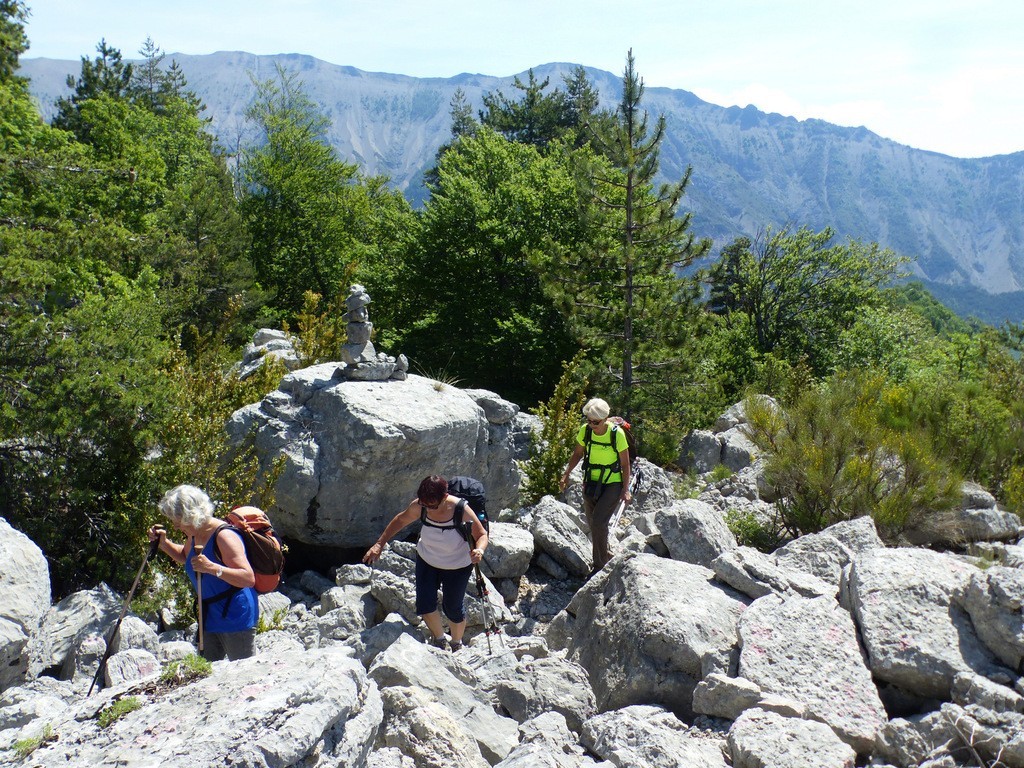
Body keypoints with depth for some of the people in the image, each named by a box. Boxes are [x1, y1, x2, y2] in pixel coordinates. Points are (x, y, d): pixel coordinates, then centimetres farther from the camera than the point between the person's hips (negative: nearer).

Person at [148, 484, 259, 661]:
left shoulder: (224, 536, -24)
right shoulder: (194, 535, 3)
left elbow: (249, 578, -30)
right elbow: (185, 557, 28)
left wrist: (212, 568, -40)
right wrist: (164, 543, 9)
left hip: (237, 615, -9)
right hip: (210, 615, 9)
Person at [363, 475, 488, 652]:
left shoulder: (462, 511, -32)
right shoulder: (419, 507, -23)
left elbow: (482, 535, -18)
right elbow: (400, 520, -3)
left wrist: (479, 550, -41)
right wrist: (380, 544, -7)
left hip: (457, 567, -3)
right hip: (426, 560, 3)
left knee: (453, 608, 8)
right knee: (425, 606, -2)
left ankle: (457, 645, 40)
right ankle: (439, 639, 30)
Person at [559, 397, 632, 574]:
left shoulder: (617, 434, -20)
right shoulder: (585, 430, -10)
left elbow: (625, 464, -11)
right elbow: (577, 454, 7)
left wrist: (625, 490, -11)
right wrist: (566, 475, 1)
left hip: (613, 483, -5)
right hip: (591, 482, 5)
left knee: (599, 521, -17)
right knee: (592, 523, 12)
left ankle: (600, 566, -3)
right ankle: (606, 556, 36)